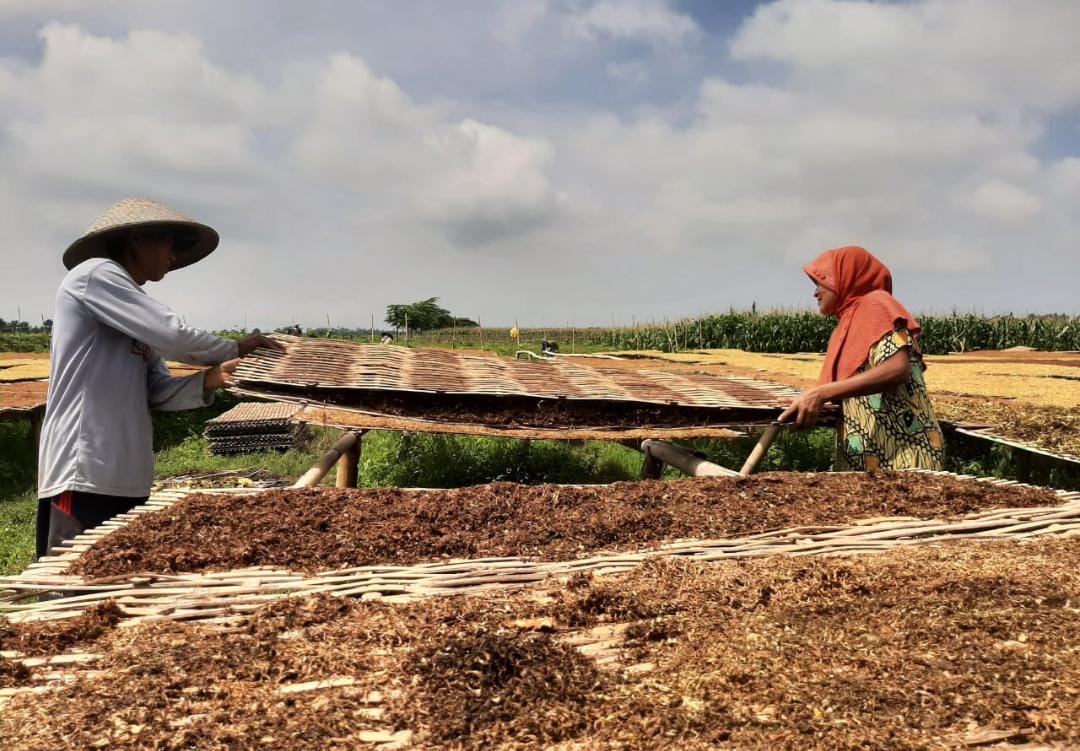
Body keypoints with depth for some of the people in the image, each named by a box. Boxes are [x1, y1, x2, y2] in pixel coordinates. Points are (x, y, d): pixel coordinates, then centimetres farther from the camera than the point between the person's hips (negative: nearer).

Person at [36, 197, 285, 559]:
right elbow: (174, 336, -14)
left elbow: (158, 393, 11)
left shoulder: (139, 321, 20)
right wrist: (236, 349, 1)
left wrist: (211, 379, -7)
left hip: (128, 478, 9)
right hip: (83, 472, -9)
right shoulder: (94, 274, -4)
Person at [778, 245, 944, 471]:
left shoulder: (875, 304, -3)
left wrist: (820, 394, -22)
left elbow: (897, 369, -19)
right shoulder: (848, 324, 21)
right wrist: (809, 406, 2)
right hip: (865, 459, 8)